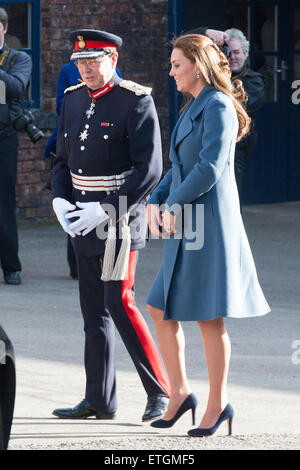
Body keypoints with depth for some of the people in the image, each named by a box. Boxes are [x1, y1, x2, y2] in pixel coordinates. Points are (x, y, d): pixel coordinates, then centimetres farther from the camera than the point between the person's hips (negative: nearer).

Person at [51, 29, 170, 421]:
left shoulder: (136, 102, -10)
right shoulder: (73, 100, 11)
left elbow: (149, 170, -14)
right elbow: (63, 160, 17)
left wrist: (106, 210, -19)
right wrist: (61, 201, -2)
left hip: (120, 219, -7)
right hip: (82, 222, 7)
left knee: (120, 304, -11)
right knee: (94, 311, 8)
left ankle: (160, 392, -2)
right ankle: (99, 400, 13)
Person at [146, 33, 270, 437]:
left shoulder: (218, 107, -12)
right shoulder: (193, 109, 17)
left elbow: (210, 168, -21)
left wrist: (174, 205, -14)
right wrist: (155, 202, 7)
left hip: (209, 223, -10)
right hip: (184, 227, 10)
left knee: (208, 318, -3)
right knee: (160, 309, 9)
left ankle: (218, 403, 5)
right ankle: (179, 392, 18)